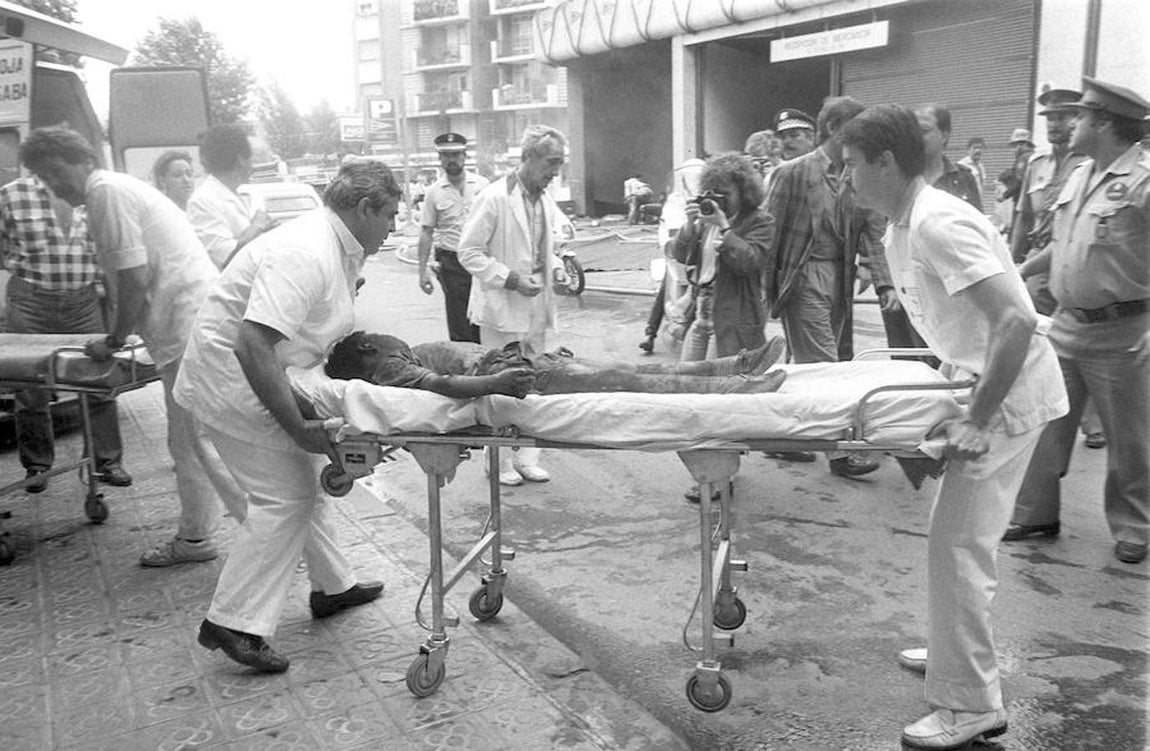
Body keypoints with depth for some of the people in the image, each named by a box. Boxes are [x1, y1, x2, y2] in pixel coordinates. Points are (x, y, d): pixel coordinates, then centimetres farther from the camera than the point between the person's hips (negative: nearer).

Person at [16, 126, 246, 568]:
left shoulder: (106, 192, -10)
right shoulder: (121, 186, 20)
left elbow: (135, 278, -16)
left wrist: (114, 340, -3)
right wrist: (119, 334, 21)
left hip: (189, 330, -10)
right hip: (198, 320, 10)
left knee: (205, 445, -6)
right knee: (186, 444, 18)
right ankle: (194, 537, 29)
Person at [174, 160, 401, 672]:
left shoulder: (342, 250, 5)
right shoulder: (305, 254, -28)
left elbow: (329, 332, 14)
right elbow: (253, 346, -35)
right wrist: (298, 427, -32)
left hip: (263, 378, 11)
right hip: (235, 382, -11)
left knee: (301, 482, 19)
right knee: (283, 500, -8)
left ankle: (332, 586, 34)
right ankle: (233, 622, 1)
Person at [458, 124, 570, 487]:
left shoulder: (546, 201, 9)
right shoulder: (494, 198, -13)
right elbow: (469, 252, -13)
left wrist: (555, 269, 2)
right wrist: (511, 279, -20)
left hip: (537, 309, 7)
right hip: (502, 309, -7)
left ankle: (526, 458, 24)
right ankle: (500, 462, 16)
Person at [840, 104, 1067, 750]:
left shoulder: (939, 223, -22)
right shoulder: (901, 228, 8)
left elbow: (1017, 321, -29)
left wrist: (978, 419, -27)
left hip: (1011, 392, -10)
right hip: (982, 383, 10)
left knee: (958, 544, -7)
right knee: (964, 538, 19)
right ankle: (965, 653, 37)